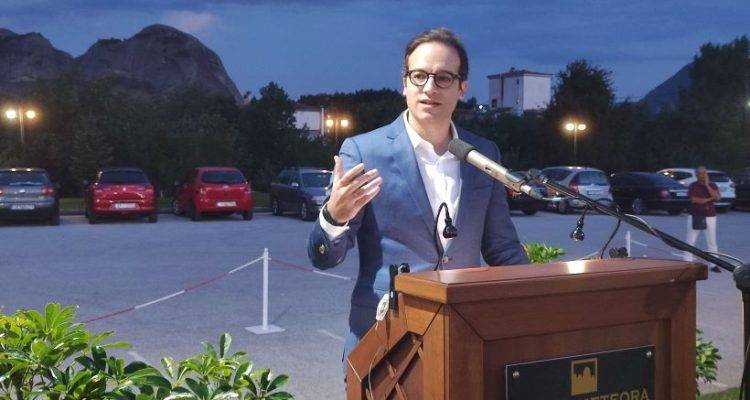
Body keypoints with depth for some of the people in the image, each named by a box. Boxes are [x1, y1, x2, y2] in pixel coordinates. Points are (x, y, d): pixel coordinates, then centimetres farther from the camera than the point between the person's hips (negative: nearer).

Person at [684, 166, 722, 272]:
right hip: (695, 216, -1)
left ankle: (714, 265, 8)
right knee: (691, 241, 0)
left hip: (710, 216, 1)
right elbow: (694, 200, -13)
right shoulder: (692, 186, -1)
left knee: (712, 241, 3)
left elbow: (717, 197, -12)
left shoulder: (712, 185, 5)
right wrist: (710, 199, -8)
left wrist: (707, 185, -13)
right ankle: (687, 263, 4)